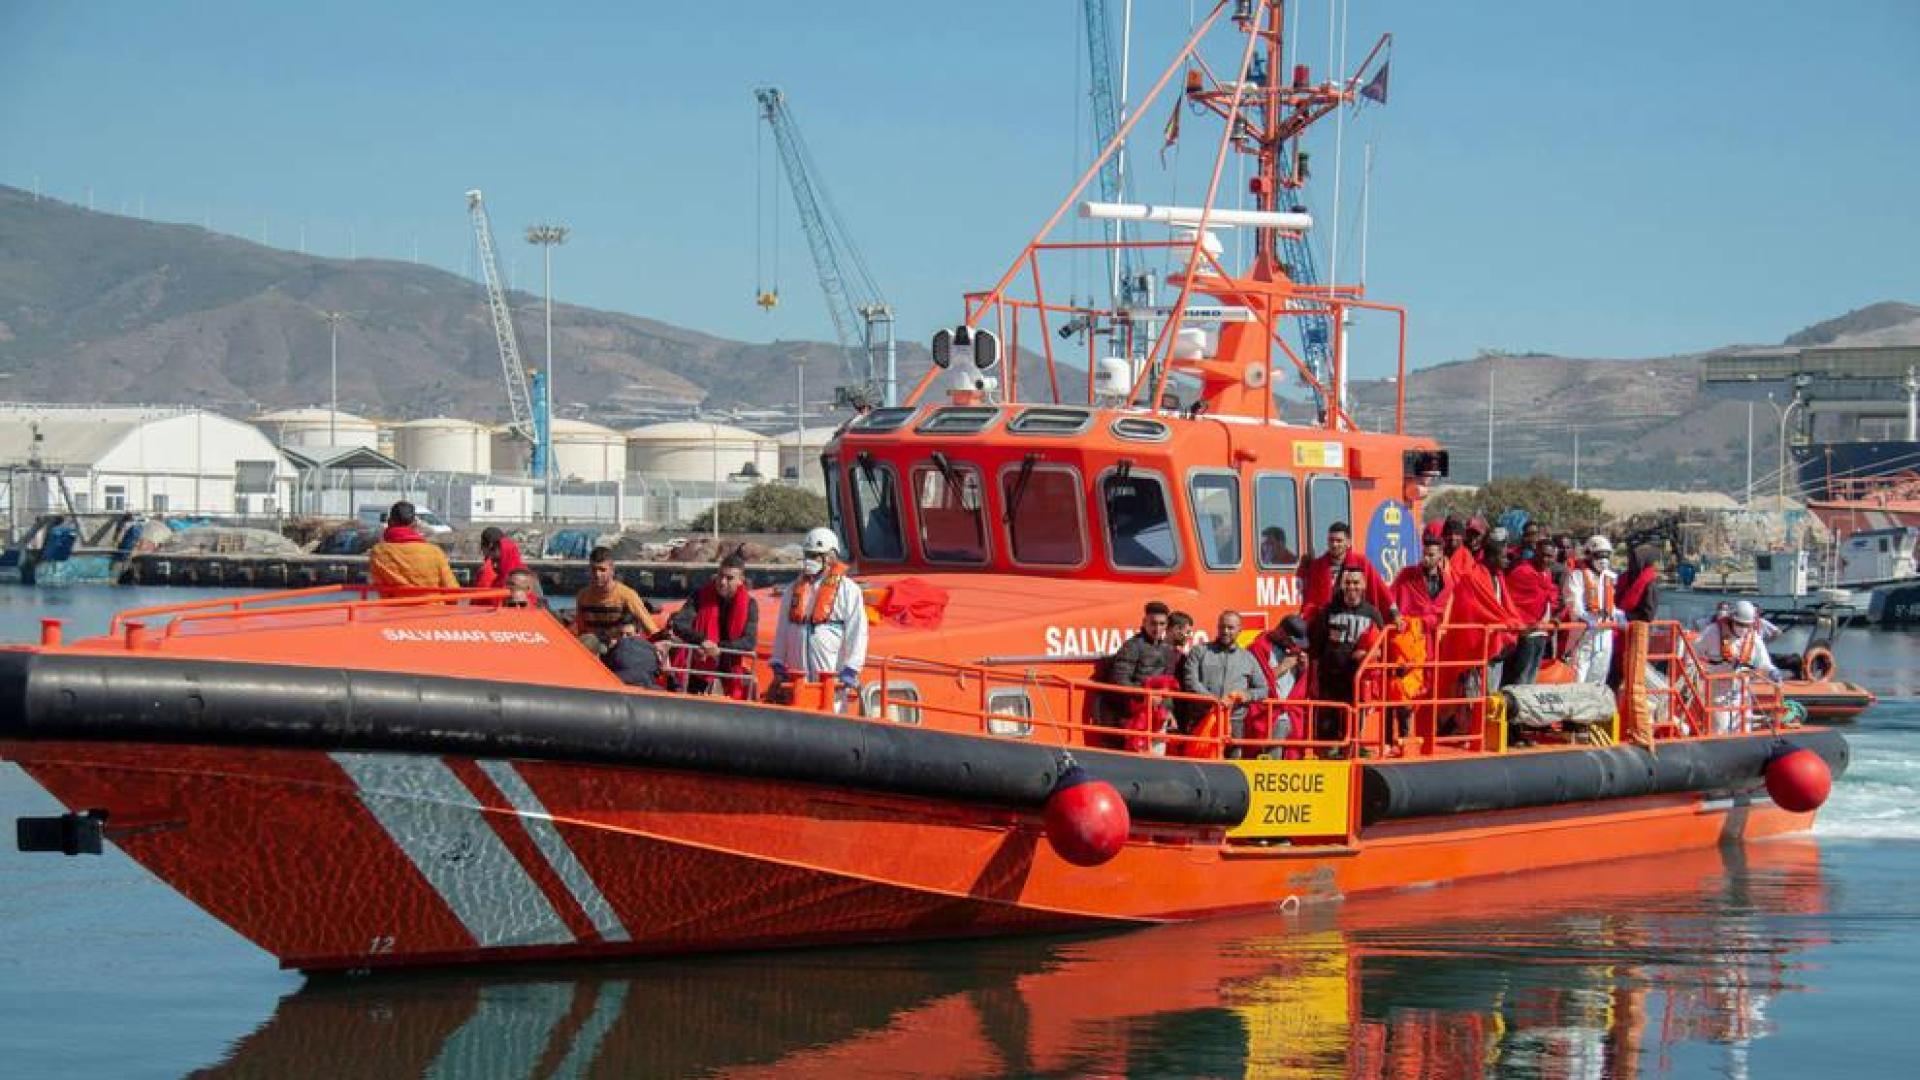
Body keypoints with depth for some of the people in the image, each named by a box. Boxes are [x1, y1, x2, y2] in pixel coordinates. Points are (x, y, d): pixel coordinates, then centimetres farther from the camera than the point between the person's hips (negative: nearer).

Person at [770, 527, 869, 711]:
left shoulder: (848, 590, 0)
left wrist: (850, 671, -12)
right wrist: (778, 667, 13)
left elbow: (857, 632, -6)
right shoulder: (793, 589, 16)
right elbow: (782, 631, 19)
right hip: (797, 677, 5)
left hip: (831, 677, -5)